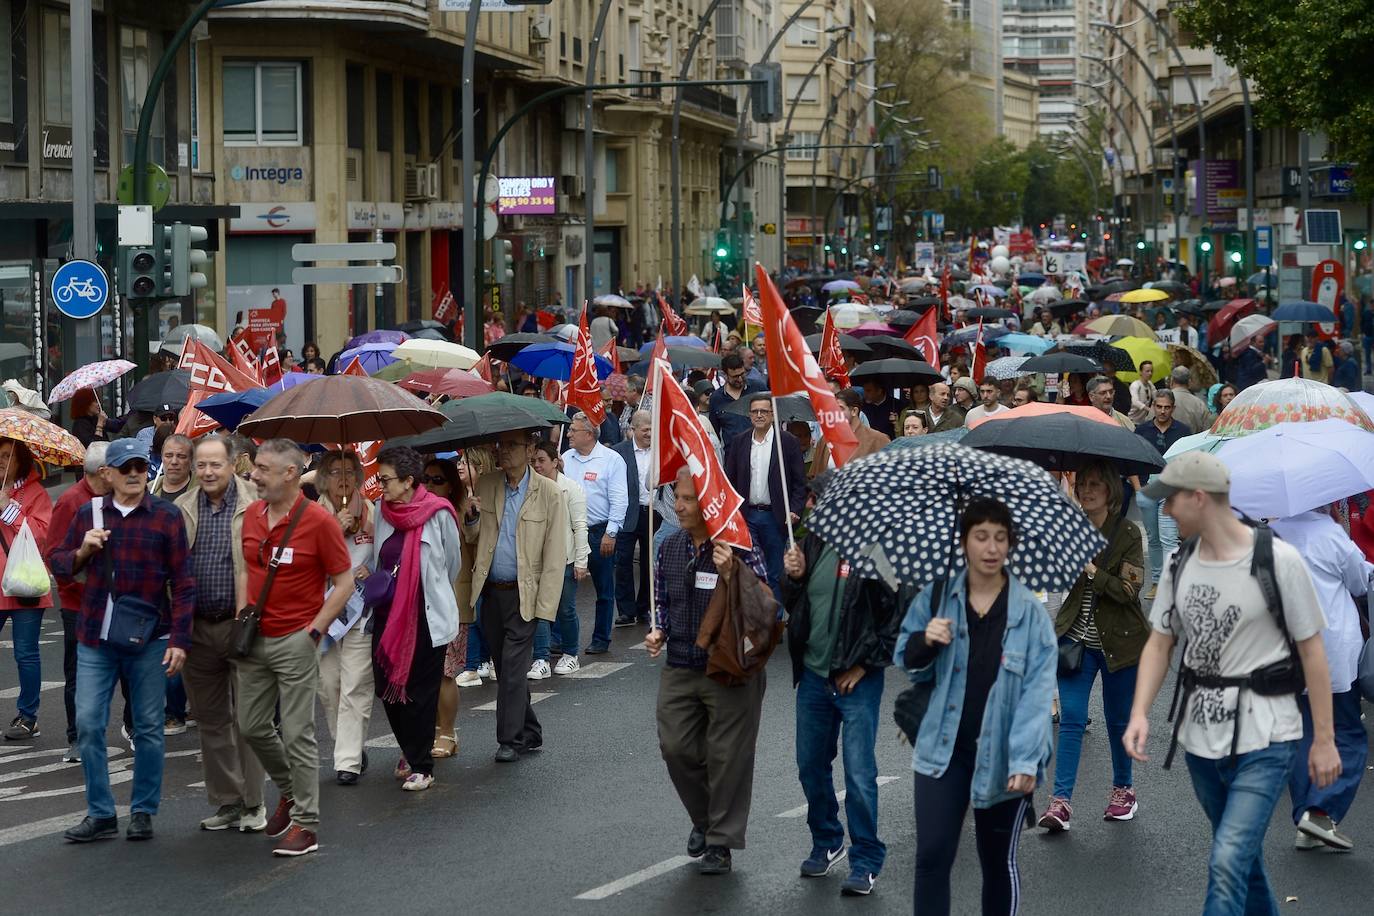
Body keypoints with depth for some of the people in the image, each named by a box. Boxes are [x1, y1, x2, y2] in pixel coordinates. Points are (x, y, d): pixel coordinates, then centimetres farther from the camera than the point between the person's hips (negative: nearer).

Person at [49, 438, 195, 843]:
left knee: (148, 729, 4)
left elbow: (182, 582, -3)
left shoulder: (167, 517, -2)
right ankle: (100, 813, 9)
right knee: (88, 725, 0)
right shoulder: (88, 514, 7)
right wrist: (83, 550, -9)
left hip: (149, 641, -2)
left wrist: (179, 640, -9)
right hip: (95, 639, 2)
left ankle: (143, 812, 16)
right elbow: (58, 564, 13)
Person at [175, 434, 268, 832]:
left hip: (242, 624, -5)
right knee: (211, 720, 11)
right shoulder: (182, 509, 7)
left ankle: (253, 803, 9)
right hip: (197, 628, 5)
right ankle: (226, 802, 20)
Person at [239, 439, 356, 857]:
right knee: (252, 726, 12)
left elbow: (344, 582, -9)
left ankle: (306, 824, 4)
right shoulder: (252, 516, 6)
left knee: (297, 735, -4)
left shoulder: (318, 521, -13)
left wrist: (314, 631, -13)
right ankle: (290, 792, 35)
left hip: (295, 641, -7)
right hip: (255, 639, 7)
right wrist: (243, 615, 7)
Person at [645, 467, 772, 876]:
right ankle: (703, 819, 31)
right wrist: (659, 631, 1)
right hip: (679, 669, 5)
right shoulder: (670, 548, 5)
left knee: (727, 756, 1)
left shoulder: (738, 547, -13)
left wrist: (732, 574, -28)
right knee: (676, 749, 6)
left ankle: (721, 842, 13)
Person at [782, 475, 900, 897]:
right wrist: (793, 578, -5)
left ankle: (866, 861, 7)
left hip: (857, 680, -6)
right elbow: (794, 607, 15)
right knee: (811, 767, 15)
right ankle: (825, 842, 34)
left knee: (859, 775, -4)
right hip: (813, 675, 6)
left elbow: (896, 613, -12)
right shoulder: (812, 544, 5)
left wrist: (865, 664, -10)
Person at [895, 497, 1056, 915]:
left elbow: (1038, 690, -11)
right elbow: (905, 660, 12)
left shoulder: (1029, 611, -6)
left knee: (999, 861, 12)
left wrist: (1026, 760, -20)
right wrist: (924, 641, -11)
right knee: (931, 857, -6)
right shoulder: (936, 598, 3)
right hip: (944, 751, 1)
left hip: (1001, 756, -1)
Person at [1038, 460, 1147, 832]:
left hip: (1117, 640, -2)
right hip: (1076, 639, 2)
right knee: (1071, 718, -7)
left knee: (1118, 720, 10)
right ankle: (1061, 800, -10)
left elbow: (1130, 591, -15)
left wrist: (1092, 570, -25)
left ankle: (1123, 788, 31)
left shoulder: (1127, 533, -8)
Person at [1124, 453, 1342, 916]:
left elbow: (1312, 649, -8)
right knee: (1241, 854, 20)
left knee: (1227, 863, -16)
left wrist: (1323, 739, -7)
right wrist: (1140, 713, -8)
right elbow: (1159, 643, 9)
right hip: (1201, 736, 6)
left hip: (1265, 739, -6)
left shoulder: (1278, 560, -13)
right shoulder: (1179, 563, 4)